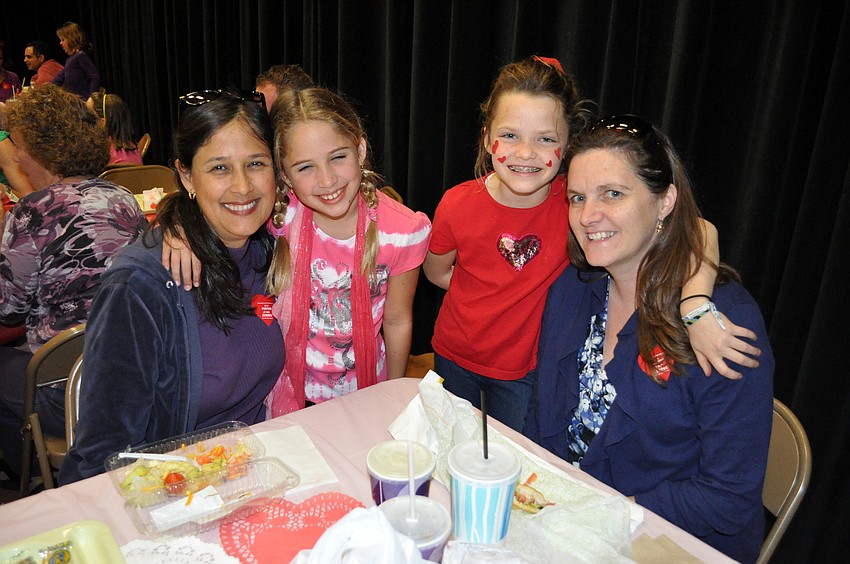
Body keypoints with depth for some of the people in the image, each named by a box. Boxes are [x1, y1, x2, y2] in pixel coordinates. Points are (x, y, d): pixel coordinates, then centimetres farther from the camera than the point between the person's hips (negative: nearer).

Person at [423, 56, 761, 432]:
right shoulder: (458, 205, -20)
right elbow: (436, 271, -2)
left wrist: (696, 309, -45)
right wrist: (511, 293, -9)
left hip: (524, 372, -1)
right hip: (454, 358, 2)